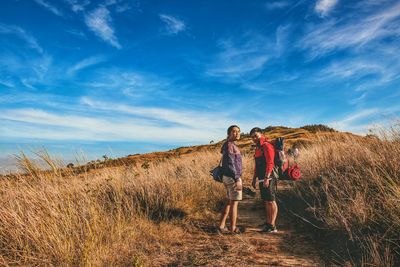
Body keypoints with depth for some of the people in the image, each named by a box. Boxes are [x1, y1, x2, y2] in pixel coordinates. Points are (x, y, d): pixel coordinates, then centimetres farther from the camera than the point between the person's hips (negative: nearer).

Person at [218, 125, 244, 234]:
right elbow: (230, 164, -21)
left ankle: (222, 225, 19)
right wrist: (237, 180, -22)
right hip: (232, 178, -10)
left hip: (229, 177, 10)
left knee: (229, 202, 14)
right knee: (234, 202, 0)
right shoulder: (229, 145, -15)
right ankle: (233, 228, 10)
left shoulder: (232, 145, 16)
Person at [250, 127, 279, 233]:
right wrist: (254, 178, 20)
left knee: (271, 201, -5)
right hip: (262, 179, 9)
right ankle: (268, 223, 23)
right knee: (266, 201, 14)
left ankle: (272, 226, -1)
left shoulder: (267, 146, -11)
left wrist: (267, 178, -25)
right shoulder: (258, 148, 17)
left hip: (268, 178, -9)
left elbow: (270, 163, -19)